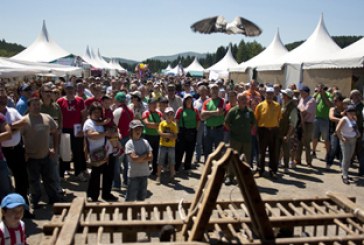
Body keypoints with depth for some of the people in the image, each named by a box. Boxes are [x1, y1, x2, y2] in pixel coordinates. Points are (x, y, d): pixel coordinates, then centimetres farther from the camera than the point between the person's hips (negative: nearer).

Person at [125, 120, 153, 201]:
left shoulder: (145, 142, 4)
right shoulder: (129, 143, -10)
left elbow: (150, 157, -3)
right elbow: (134, 158, -19)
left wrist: (139, 158, -15)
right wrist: (145, 155, -8)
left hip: (144, 173, 5)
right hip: (133, 174, -5)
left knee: (142, 196, 15)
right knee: (130, 197, 1)